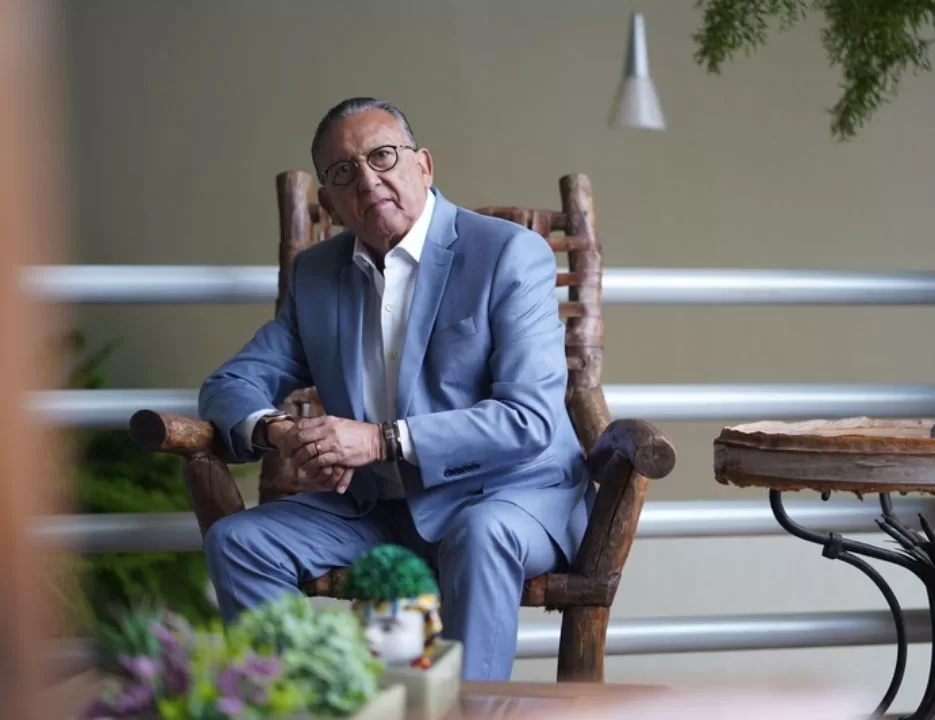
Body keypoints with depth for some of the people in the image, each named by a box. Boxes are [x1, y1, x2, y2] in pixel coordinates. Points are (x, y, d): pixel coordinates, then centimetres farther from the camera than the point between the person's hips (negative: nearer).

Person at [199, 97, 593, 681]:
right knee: (237, 540, -14)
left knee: (482, 535, -37)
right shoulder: (316, 273, 9)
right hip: (376, 509, 5)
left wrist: (383, 440, -27)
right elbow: (232, 384, 10)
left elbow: (530, 417, -19)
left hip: (510, 496, -5)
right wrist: (278, 432, -16)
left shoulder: (509, 253, -10)